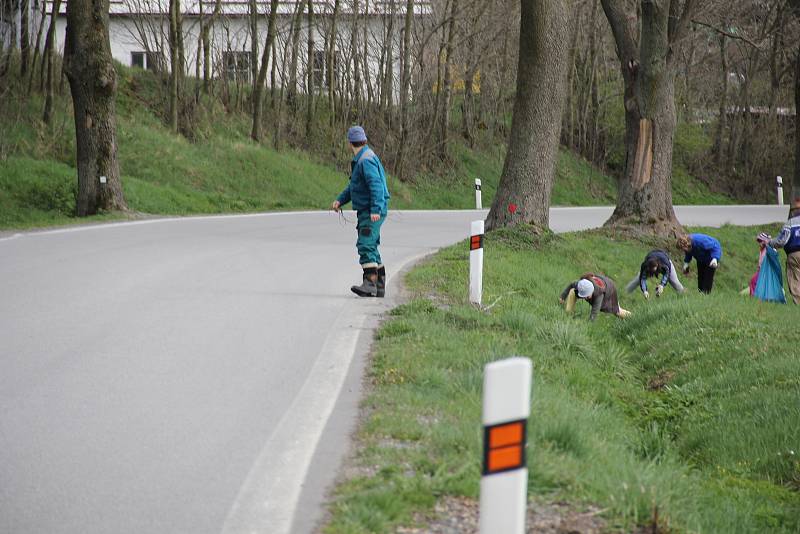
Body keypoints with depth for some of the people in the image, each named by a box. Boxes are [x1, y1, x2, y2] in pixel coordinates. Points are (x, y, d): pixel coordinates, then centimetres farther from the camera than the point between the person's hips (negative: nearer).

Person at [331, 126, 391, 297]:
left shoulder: (366, 160, -16)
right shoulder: (360, 160, 16)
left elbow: (376, 185, -25)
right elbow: (353, 186, 23)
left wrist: (375, 210, -31)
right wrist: (340, 200, 12)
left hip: (372, 212, -10)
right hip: (366, 211, 10)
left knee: (366, 245, -18)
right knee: (371, 248, 13)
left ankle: (370, 284, -24)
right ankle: (380, 286, 17)